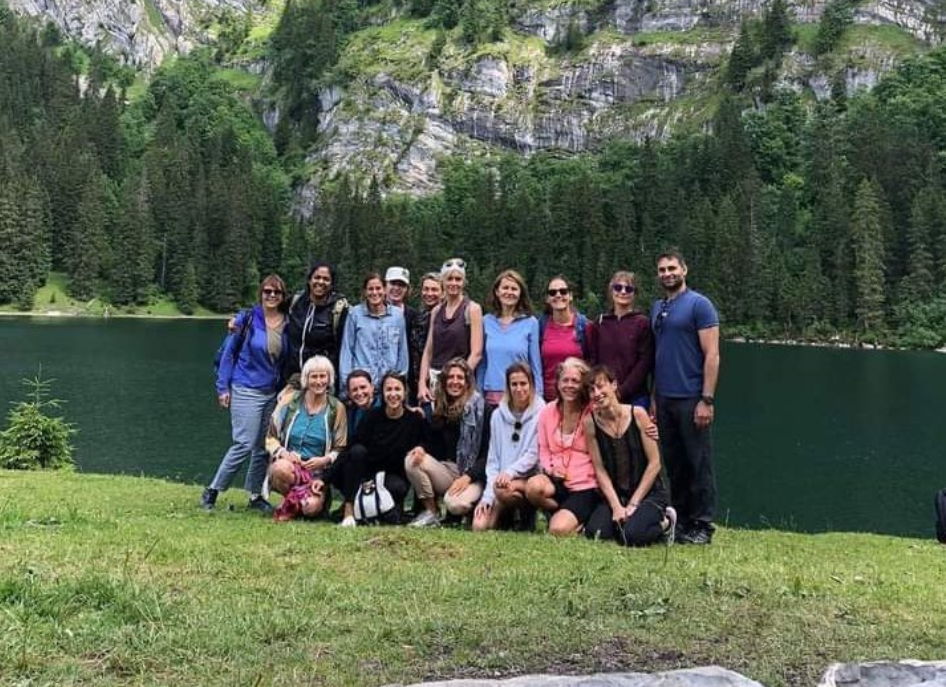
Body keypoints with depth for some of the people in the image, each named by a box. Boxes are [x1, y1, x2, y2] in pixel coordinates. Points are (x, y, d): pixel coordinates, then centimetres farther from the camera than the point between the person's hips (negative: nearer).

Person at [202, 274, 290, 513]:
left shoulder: (287, 324, 5)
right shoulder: (247, 319, -6)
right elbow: (229, 352, -2)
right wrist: (223, 387, -5)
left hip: (273, 393, 5)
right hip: (246, 391, -5)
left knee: (264, 447, 7)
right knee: (245, 444, -10)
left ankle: (256, 495, 21)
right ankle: (212, 491, 3)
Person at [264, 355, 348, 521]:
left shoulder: (336, 409, 3)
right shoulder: (290, 400, 3)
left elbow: (340, 449, 6)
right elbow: (270, 437, 7)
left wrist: (325, 460, -14)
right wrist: (284, 453, -13)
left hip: (318, 472, 0)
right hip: (287, 464, 0)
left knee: (311, 507, -29)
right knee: (281, 468, -38)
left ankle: (292, 504, 6)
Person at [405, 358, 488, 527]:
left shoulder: (482, 409, -5)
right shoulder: (440, 409, 12)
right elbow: (433, 444, 13)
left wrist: (468, 476, -19)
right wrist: (422, 449, -11)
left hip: (474, 476, -5)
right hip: (447, 471, 5)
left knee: (456, 504, -34)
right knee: (412, 461, -20)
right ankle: (431, 512, -6)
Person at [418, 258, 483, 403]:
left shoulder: (472, 309, -2)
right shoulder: (436, 311, 12)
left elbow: (476, 353, -8)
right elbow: (428, 351, 12)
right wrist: (422, 383, 1)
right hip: (435, 379, 4)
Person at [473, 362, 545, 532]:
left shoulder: (540, 413, -5)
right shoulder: (498, 415, 8)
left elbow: (534, 454, -8)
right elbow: (493, 459, 8)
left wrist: (510, 471, -24)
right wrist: (488, 496, -3)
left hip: (529, 479, -4)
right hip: (502, 479, 4)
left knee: (504, 489, -36)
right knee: (479, 526, -16)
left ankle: (527, 514, -3)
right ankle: (507, 514, 16)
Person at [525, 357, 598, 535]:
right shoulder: (548, 412, 6)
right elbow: (544, 449, 10)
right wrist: (549, 468, -7)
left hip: (585, 486, -4)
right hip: (557, 481, 4)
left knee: (559, 529, -24)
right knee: (534, 486, -31)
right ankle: (562, 512, -2)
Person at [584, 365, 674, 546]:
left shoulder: (637, 414, -13)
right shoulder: (590, 422, -6)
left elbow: (654, 463, -11)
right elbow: (600, 469, -4)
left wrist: (633, 504, -11)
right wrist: (616, 506, -13)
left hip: (648, 492, -3)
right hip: (615, 494, 3)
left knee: (631, 536, -26)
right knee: (593, 533, -20)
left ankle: (664, 522, 6)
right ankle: (621, 518, 11)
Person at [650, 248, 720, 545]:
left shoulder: (699, 305, -6)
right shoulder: (657, 308, 14)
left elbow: (712, 355, -11)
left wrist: (707, 399, -17)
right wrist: (653, 396, 12)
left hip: (691, 398, -6)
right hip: (664, 399, 7)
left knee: (698, 463, -1)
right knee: (674, 464, 11)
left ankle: (702, 526, 6)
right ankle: (680, 521, 20)